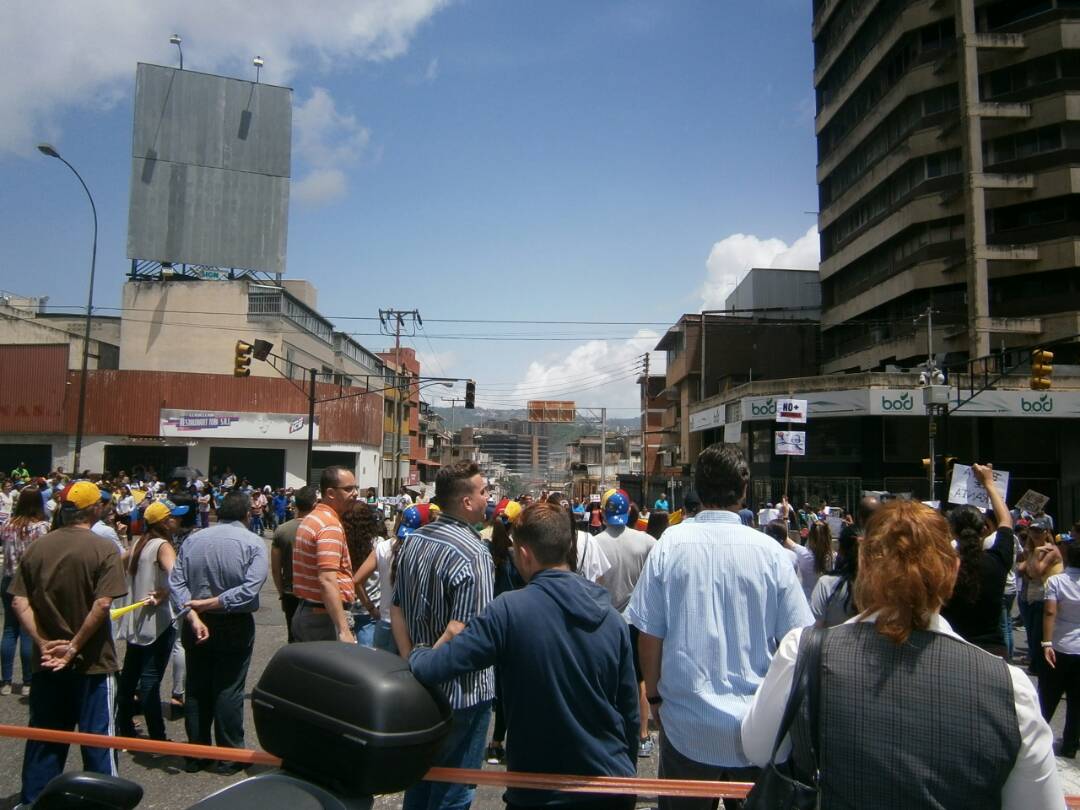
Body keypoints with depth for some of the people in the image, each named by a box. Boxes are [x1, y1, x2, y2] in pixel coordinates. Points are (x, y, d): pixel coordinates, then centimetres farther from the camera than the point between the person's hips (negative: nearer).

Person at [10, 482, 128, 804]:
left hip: (47, 661, 5)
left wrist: (42, 642, -6)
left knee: (43, 739, 18)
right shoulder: (104, 549, -14)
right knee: (96, 738, 8)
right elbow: (102, 604, -21)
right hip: (92, 661, -4)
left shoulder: (36, 548, 1)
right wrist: (74, 647, -13)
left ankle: (33, 800, 28)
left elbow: (19, 602, -3)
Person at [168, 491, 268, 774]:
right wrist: (211, 603, -14)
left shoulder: (193, 539, 0)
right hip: (235, 626, -3)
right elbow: (250, 588, -22)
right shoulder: (253, 542, -12)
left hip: (197, 624, 4)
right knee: (229, 690, 5)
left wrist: (193, 616, -15)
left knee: (196, 689, 13)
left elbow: (176, 582, -8)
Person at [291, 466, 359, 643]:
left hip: (304, 613, 10)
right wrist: (344, 631, -29)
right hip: (326, 617, -10)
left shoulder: (310, 519, 13)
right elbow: (327, 581, -26)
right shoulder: (331, 525, -18)